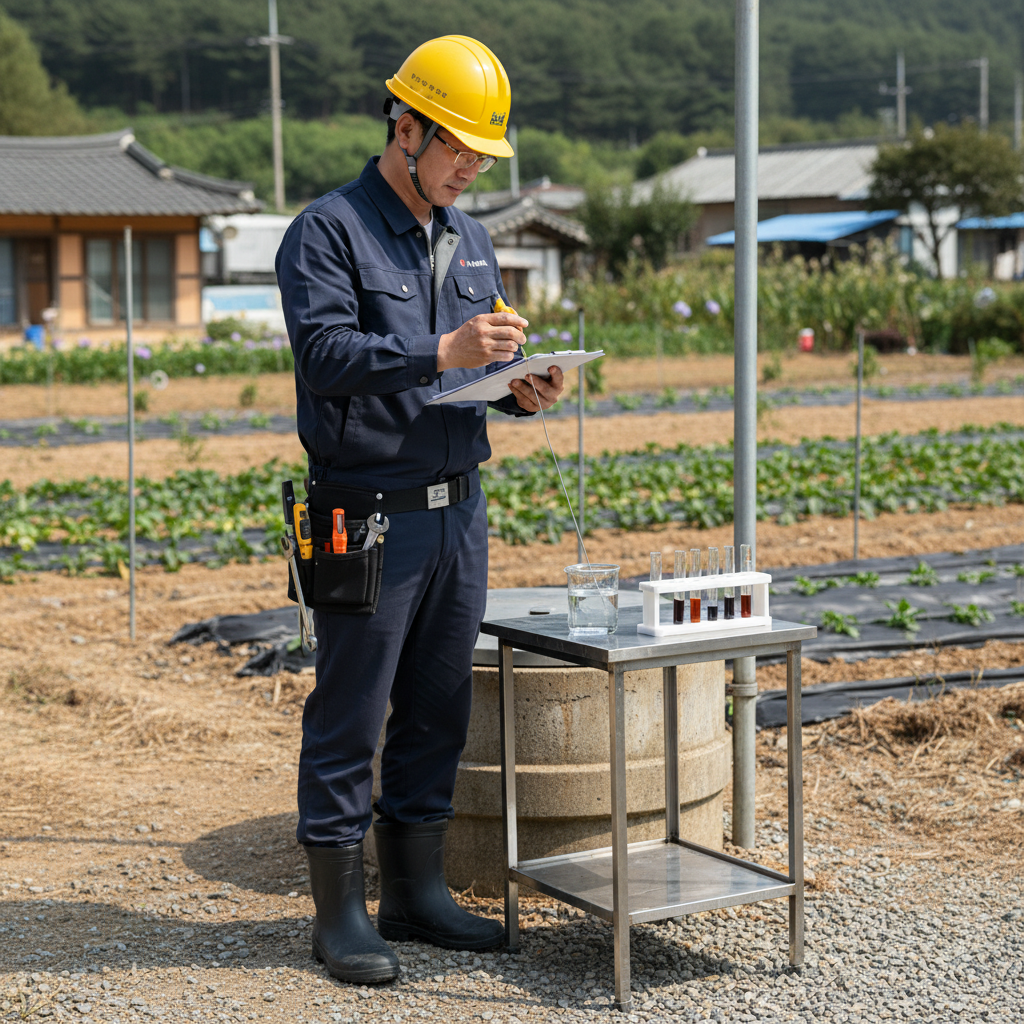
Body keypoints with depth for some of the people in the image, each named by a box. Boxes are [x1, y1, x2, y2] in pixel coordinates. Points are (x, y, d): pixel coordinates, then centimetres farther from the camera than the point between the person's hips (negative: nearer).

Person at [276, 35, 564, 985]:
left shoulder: (467, 238, 17)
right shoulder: (328, 230, -7)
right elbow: (325, 354, -18)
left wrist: (520, 389, 1)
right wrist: (440, 355, -27)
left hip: (458, 508, 7)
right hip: (369, 514, -7)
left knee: (438, 711, 12)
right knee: (350, 718, -1)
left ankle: (417, 889, 24)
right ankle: (340, 911, 9)